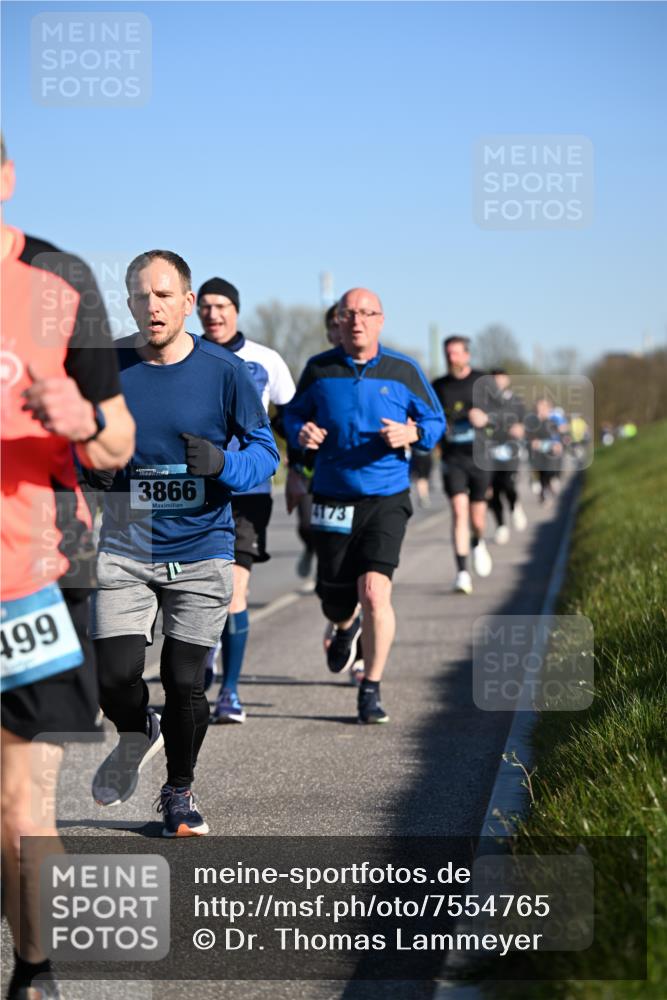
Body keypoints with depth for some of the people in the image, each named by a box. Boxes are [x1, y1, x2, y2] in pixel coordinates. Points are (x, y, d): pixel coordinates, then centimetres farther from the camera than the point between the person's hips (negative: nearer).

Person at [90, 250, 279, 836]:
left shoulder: (224, 371, -4)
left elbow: (265, 452, 2)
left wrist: (222, 463, -20)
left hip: (201, 551, -1)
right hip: (123, 551, 1)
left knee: (186, 682, 0)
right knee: (116, 675, -10)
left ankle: (179, 793, 25)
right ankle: (137, 738, 27)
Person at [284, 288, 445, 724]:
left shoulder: (404, 371, 1)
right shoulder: (318, 370, 3)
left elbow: (435, 421, 9)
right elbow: (294, 412, 16)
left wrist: (412, 434, -13)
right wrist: (300, 432, -8)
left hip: (386, 498, -2)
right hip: (332, 500, 2)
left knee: (374, 591, -17)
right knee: (335, 601, 8)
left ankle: (371, 691, -3)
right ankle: (346, 628, 48)